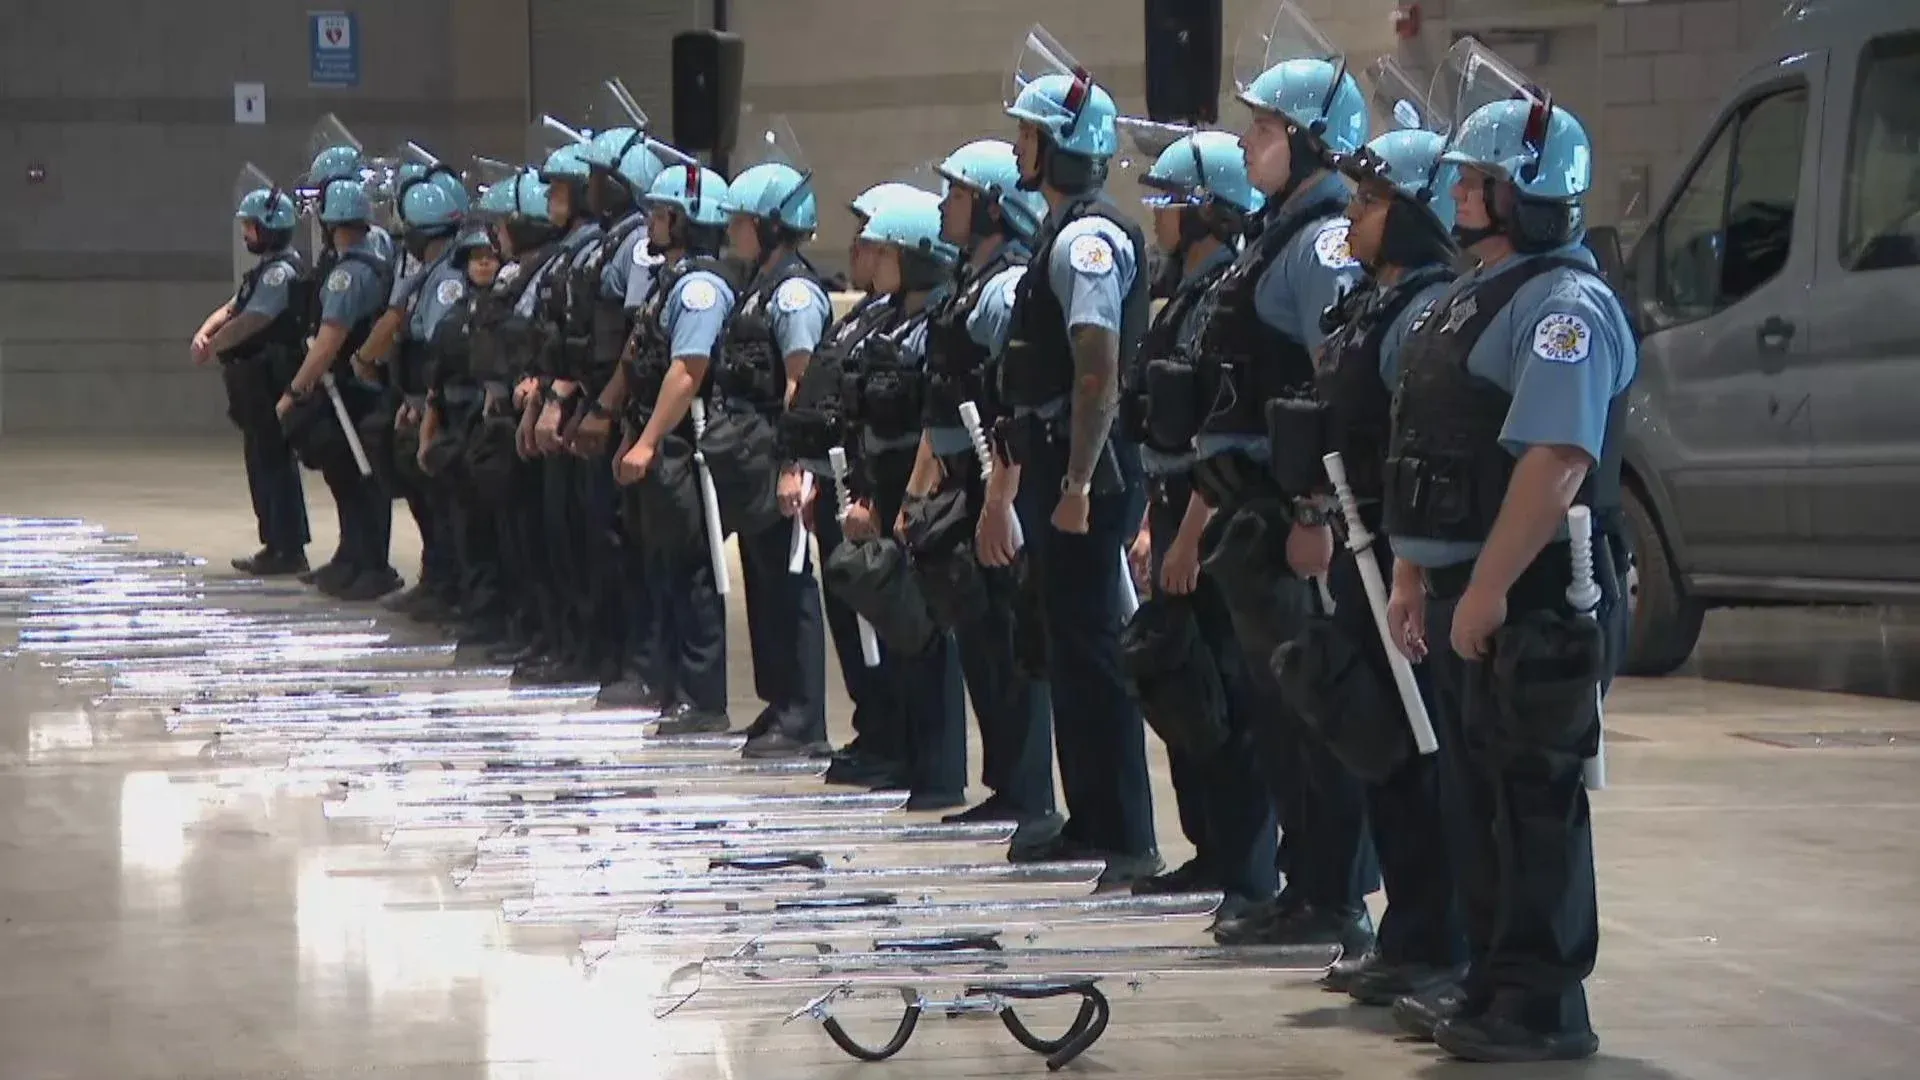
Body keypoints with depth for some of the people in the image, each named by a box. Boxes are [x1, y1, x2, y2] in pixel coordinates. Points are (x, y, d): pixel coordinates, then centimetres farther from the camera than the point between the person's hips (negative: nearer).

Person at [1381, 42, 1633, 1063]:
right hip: (1466, 593, 10)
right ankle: (1493, 982, 23)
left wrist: (1487, 591, -27)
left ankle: (1543, 1006, -1)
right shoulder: (1466, 302, 17)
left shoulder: (1564, 306, -15)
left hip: (1531, 598, -10)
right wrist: (1413, 573, 20)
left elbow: (1555, 461, -25)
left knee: (1535, 797, -5)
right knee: (1483, 789, 15)